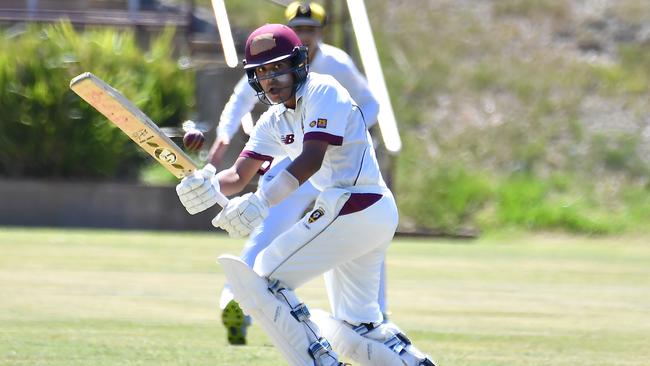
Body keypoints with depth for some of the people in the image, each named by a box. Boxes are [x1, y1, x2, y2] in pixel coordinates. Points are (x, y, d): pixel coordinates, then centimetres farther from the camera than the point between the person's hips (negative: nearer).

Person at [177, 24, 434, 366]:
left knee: (261, 279, -11)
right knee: (354, 330, 18)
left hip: (354, 207, -10)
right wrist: (209, 185, -18)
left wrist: (261, 201, -39)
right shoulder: (273, 122, 13)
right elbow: (238, 175, 6)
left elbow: (311, 160, -26)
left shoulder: (323, 92, -13)